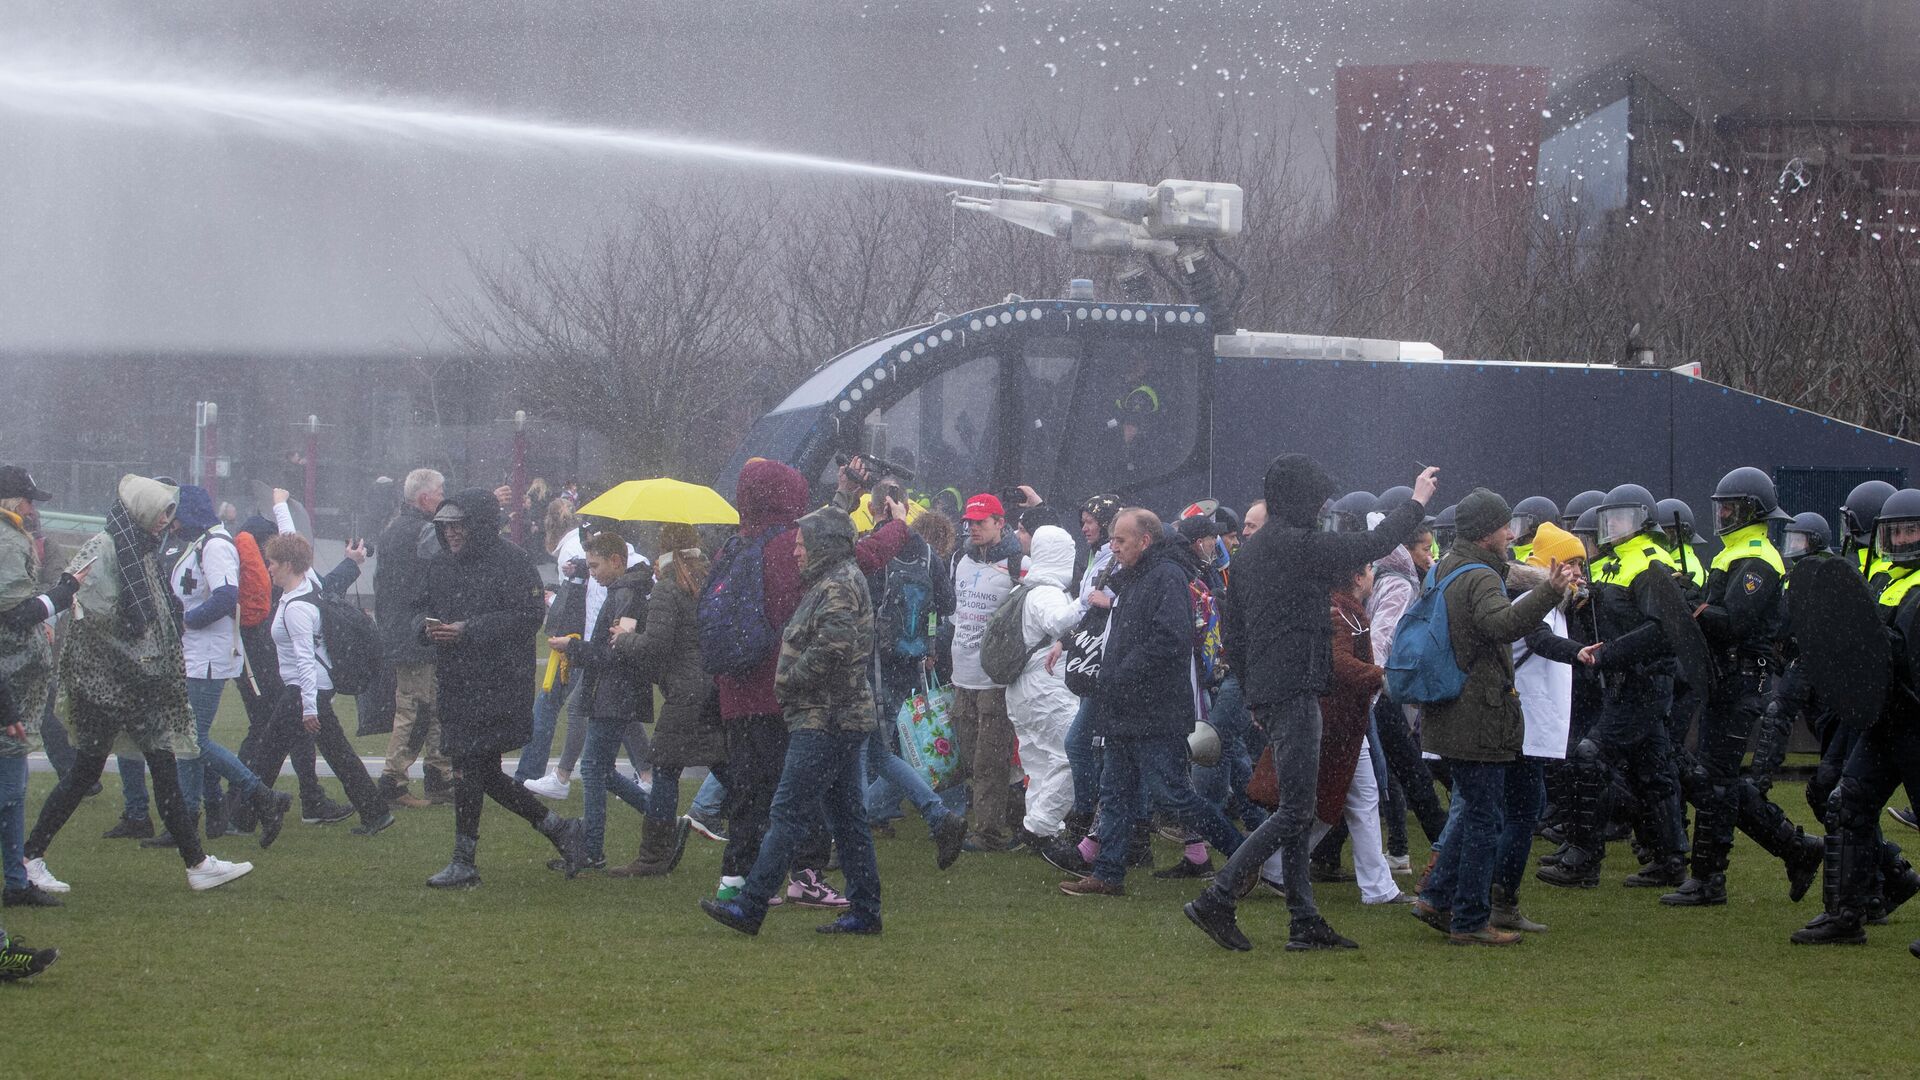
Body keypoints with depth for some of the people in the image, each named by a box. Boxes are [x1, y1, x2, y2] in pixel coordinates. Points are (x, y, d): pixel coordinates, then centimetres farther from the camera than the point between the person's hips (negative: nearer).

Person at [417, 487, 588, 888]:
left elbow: (528, 617, -16)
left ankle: (464, 863, 0)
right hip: (454, 684, 8)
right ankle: (557, 828, 25)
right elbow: (421, 608, 22)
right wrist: (428, 625, -4)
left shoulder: (510, 562, -10)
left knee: (468, 769, -9)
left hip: (498, 684, -8)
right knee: (485, 774, 10)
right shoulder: (440, 565, 14)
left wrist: (467, 630, -21)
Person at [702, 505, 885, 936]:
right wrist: (791, 682, 14)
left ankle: (750, 907, -10)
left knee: (790, 812, -10)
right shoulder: (834, 582, 19)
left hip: (824, 721, -11)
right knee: (847, 815, 11)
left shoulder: (838, 586, -14)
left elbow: (834, 645, -26)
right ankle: (865, 911, 13)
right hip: (843, 718, 11)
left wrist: (791, 679, -13)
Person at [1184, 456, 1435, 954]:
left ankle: (1305, 920, 11)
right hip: (1295, 692, -10)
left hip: (1266, 694, 10)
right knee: (1295, 810, -8)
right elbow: (1372, 544, -8)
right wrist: (1418, 502, 6)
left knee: (1296, 808, 11)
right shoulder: (1295, 546, -14)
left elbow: (1233, 632, 20)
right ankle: (1217, 899, -13)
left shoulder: (1249, 553, 14)